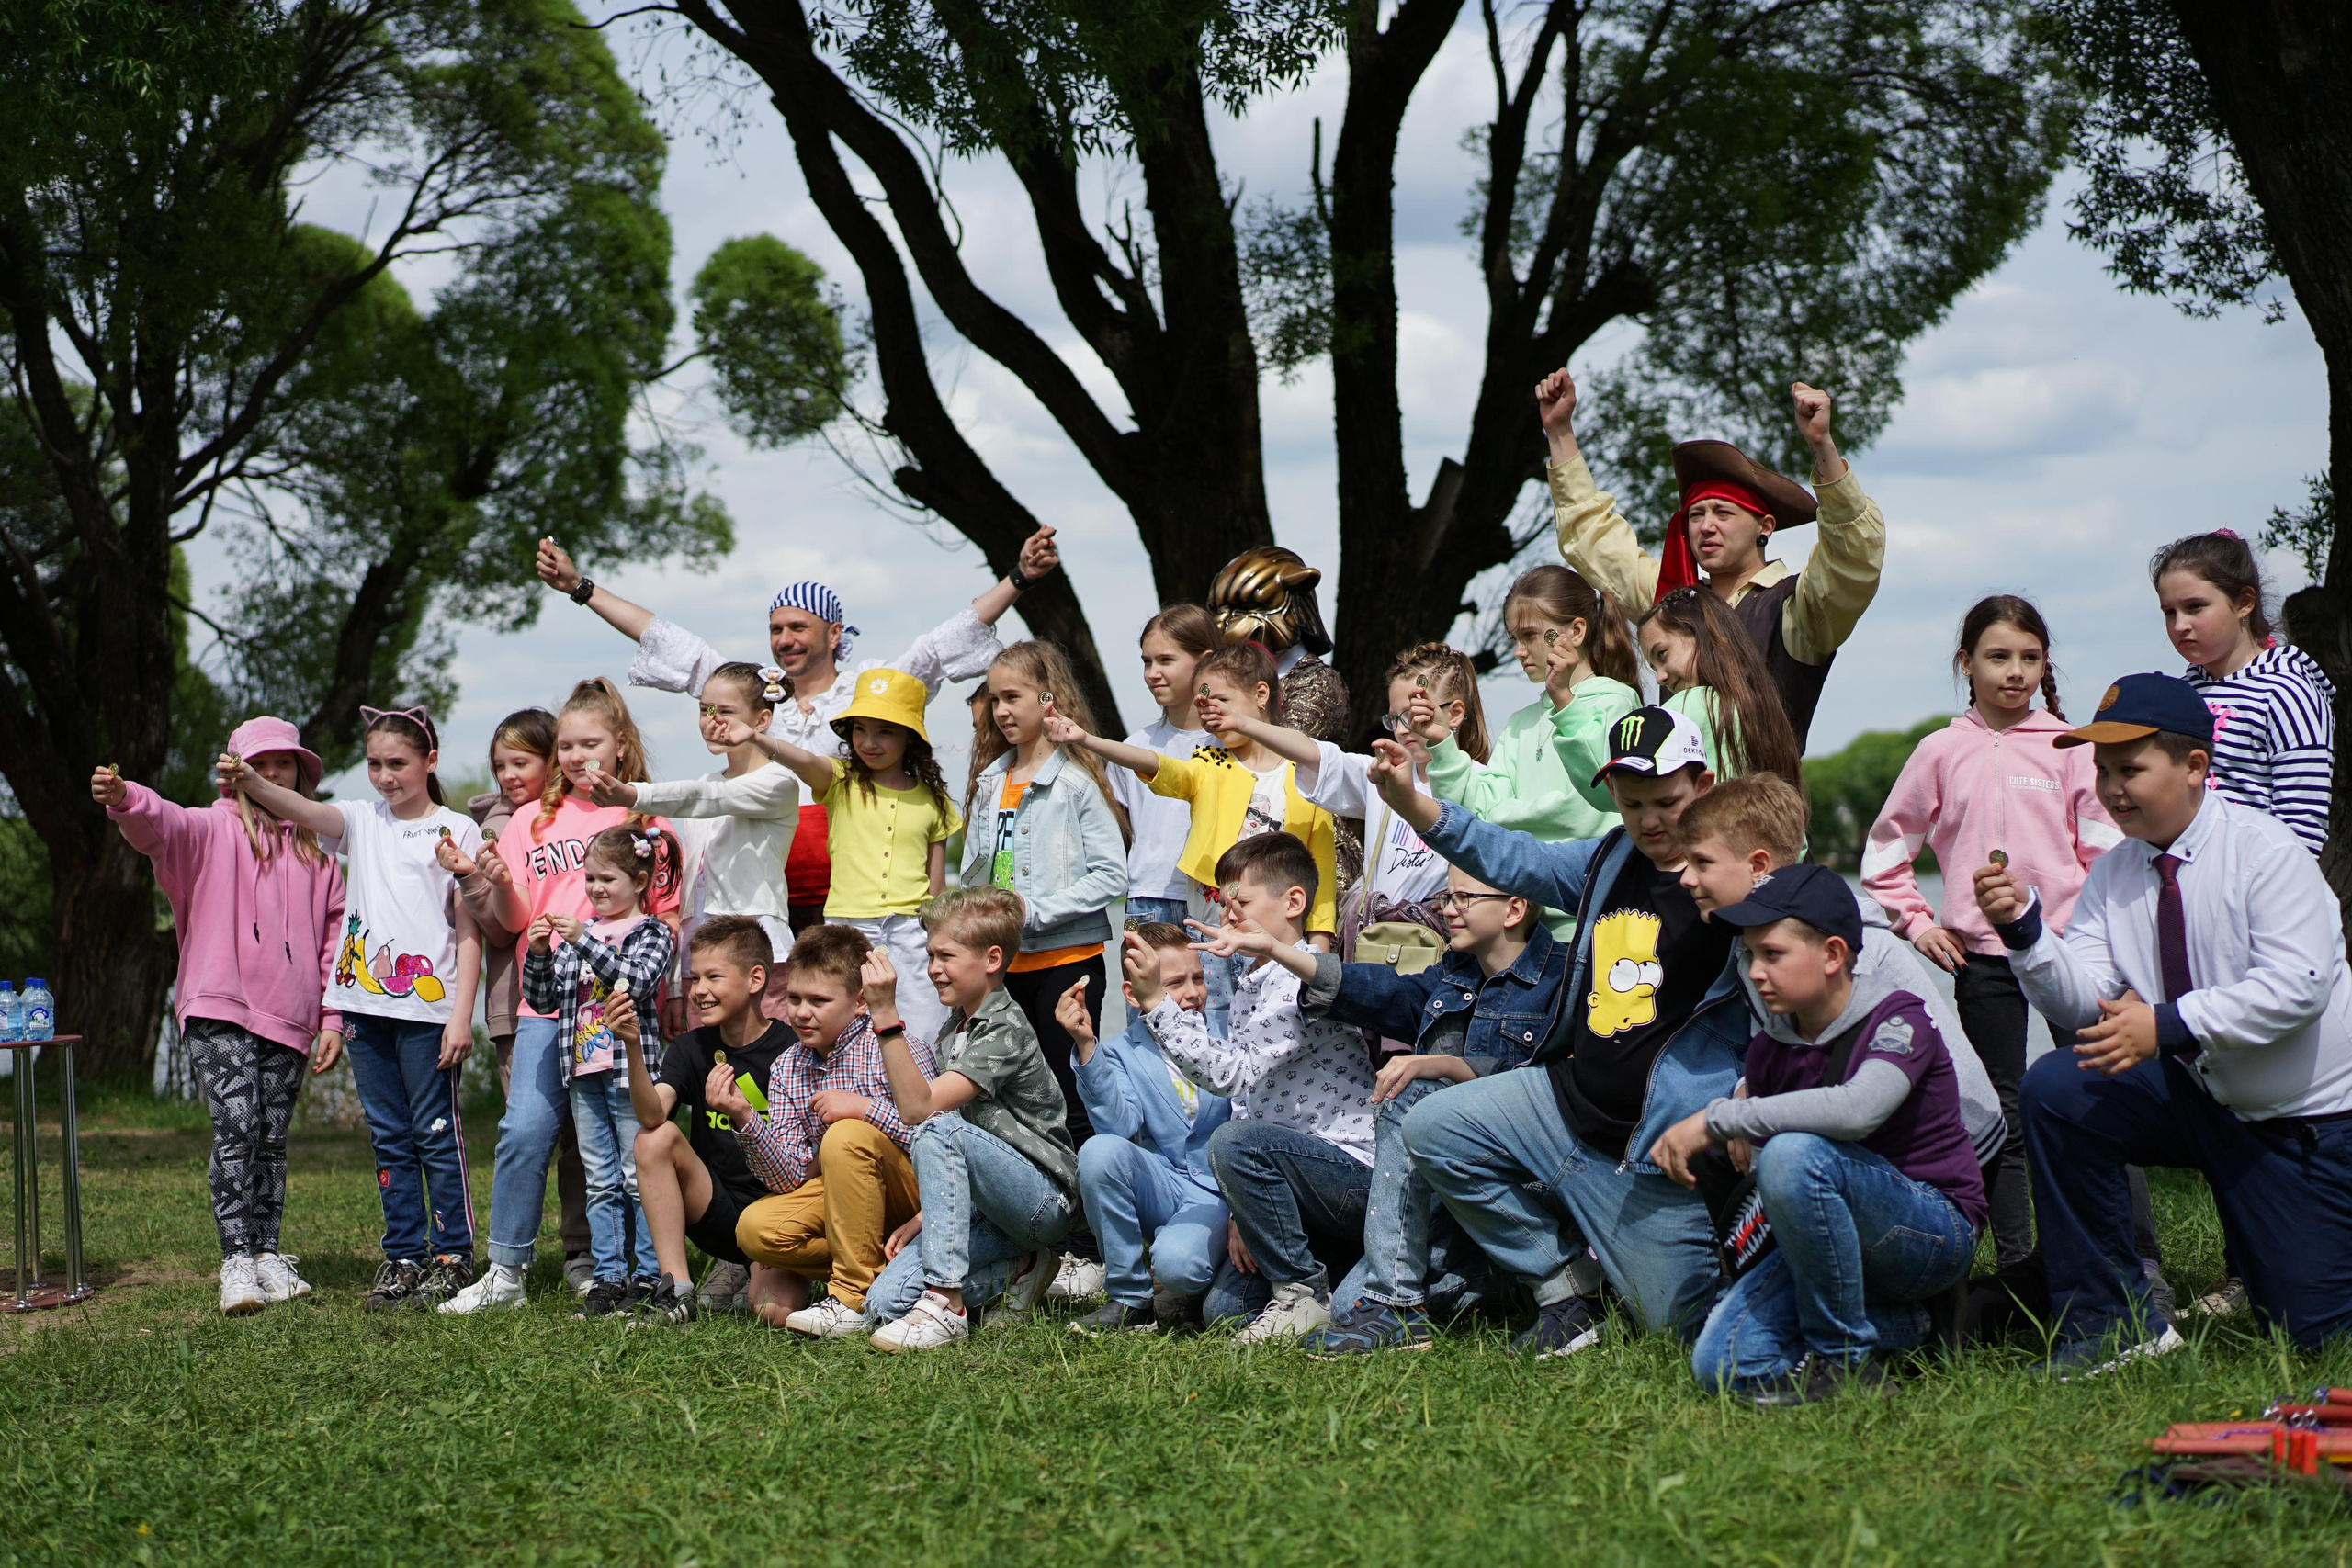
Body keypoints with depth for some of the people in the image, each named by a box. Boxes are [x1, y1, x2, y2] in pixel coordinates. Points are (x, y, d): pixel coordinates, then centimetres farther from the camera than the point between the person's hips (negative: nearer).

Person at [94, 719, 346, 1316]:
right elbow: (162, 826, -17)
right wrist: (124, 800, -41)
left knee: (272, 1138, 6)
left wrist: (333, 1018, 8)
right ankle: (237, 1262, -15)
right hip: (219, 1008, -3)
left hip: (288, 1018, 3)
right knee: (236, 1128, -14)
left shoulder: (315, 850, 15)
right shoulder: (214, 830, 5)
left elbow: (334, 936, 16)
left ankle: (267, 1256, 14)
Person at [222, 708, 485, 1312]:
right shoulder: (361, 821, 12)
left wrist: (462, 1013, -8)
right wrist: (250, 783, -29)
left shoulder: (457, 831, 2)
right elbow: (303, 811, -8)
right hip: (365, 1002, 4)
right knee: (389, 1138, 9)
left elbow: (469, 929, -1)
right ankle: (404, 1257, 15)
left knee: (437, 1132, -3)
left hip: (428, 1005, -4)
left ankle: (453, 1256, 4)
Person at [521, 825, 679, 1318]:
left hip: (632, 1070, -6)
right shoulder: (576, 934, 13)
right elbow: (544, 1000, 13)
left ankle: (649, 1277, 3)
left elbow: (638, 981, -20)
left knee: (640, 1178, -3)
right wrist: (538, 954, -5)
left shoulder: (651, 933, -1)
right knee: (601, 1183, 8)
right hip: (584, 1074, 6)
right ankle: (609, 1278, 11)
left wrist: (583, 940, -24)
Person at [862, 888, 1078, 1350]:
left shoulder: (1006, 1030, -14)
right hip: (987, 1207, 8)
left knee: (938, 1133, -34)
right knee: (884, 1304, -12)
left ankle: (946, 1305, -33)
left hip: (1045, 1199, -8)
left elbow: (919, 1108, -26)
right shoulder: (955, 1027, 13)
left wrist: (885, 1015, -31)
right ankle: (1019, 1268, 9)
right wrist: (922, 1219, 5)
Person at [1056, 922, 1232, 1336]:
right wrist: (1086, 1046, -25)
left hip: (1218, 1193, -3)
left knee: (1176, 1263, -34)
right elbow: (1120, 1125, -18)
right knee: (1100, 1151, -29)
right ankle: (1129, 1299, -13)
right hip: (1162, 1188, 3)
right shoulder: (1122, 1054, 2)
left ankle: (1191, 1289, 8)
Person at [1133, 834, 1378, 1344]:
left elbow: (1230, 1073, -27)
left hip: (1359, 1173, -9)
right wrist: (1244, 1211, 4)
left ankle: (1303, 1293, -17)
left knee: (1235, 1143, -31)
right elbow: (1245, 1098, 12)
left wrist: (1156, 1002, -24)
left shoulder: (1302, 980, -17)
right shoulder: (1249, 986, 13)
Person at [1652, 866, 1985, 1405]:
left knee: (1794, 1153, -34)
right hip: (1825, 1241, 7)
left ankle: (1844, 1356, -17)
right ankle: (1897, 1325, 6)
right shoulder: (1770, 1050, 4)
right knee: (1723, 1364, -15)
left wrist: (1716, 1119, -32)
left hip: (1936, 1233, -6)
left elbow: (1858, 1109, -36)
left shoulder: (1897, 1017, -15)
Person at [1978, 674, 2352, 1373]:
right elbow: (2082, 999, -12)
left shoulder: (2266, 850, -18)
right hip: (2192, 1091, 4)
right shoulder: (2113, 874, -2)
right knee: (2054, 1091, -23)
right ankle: (2115, 1323, -12)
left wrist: (2168, 1025, -34)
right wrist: (2023, 928, -29)